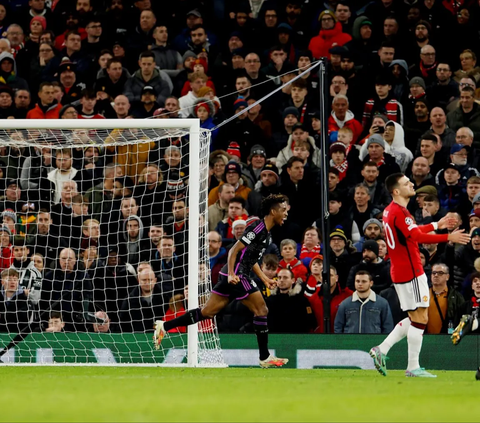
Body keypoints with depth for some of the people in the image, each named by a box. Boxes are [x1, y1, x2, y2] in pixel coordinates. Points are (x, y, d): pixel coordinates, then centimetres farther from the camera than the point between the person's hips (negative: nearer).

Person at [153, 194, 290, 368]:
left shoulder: (266, 232, 18)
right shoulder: (258, 227, -13)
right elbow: (234, 250, -17)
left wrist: (264, 278, 24)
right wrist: (231, 274, -25)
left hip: (234, 276, 10)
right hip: (237, 275, -10)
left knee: (207, 312, 8)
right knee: (261, 310, -6)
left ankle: (164, 326, 9)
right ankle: (265, 357, -1)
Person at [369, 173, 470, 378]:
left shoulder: (391, 210, 14)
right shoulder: (399, 213, -18)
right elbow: (418, 237, -29)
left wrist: (436, 225, 31)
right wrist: (448, 237, -30)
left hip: (400, 272, 10)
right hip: (411, 273, -10)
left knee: (414, 318, 15)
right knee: (420, 318, -5)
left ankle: (382, 350, 11)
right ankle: (413, 368, -3)